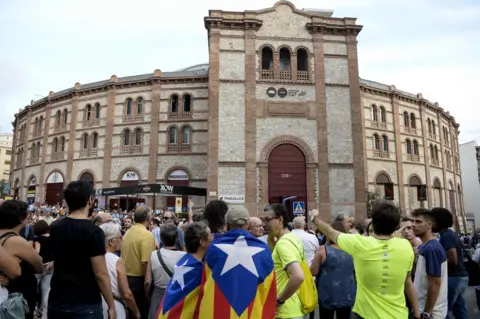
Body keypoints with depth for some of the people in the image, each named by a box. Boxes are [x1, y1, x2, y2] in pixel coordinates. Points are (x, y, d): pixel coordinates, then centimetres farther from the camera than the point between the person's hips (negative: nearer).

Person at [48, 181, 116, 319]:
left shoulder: (55, 228, 0)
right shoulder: (93, 231, -19)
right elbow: (100, 274, -19)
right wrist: (111, 305, -9)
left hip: (57, 301, 6)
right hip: (86, 304, -6)